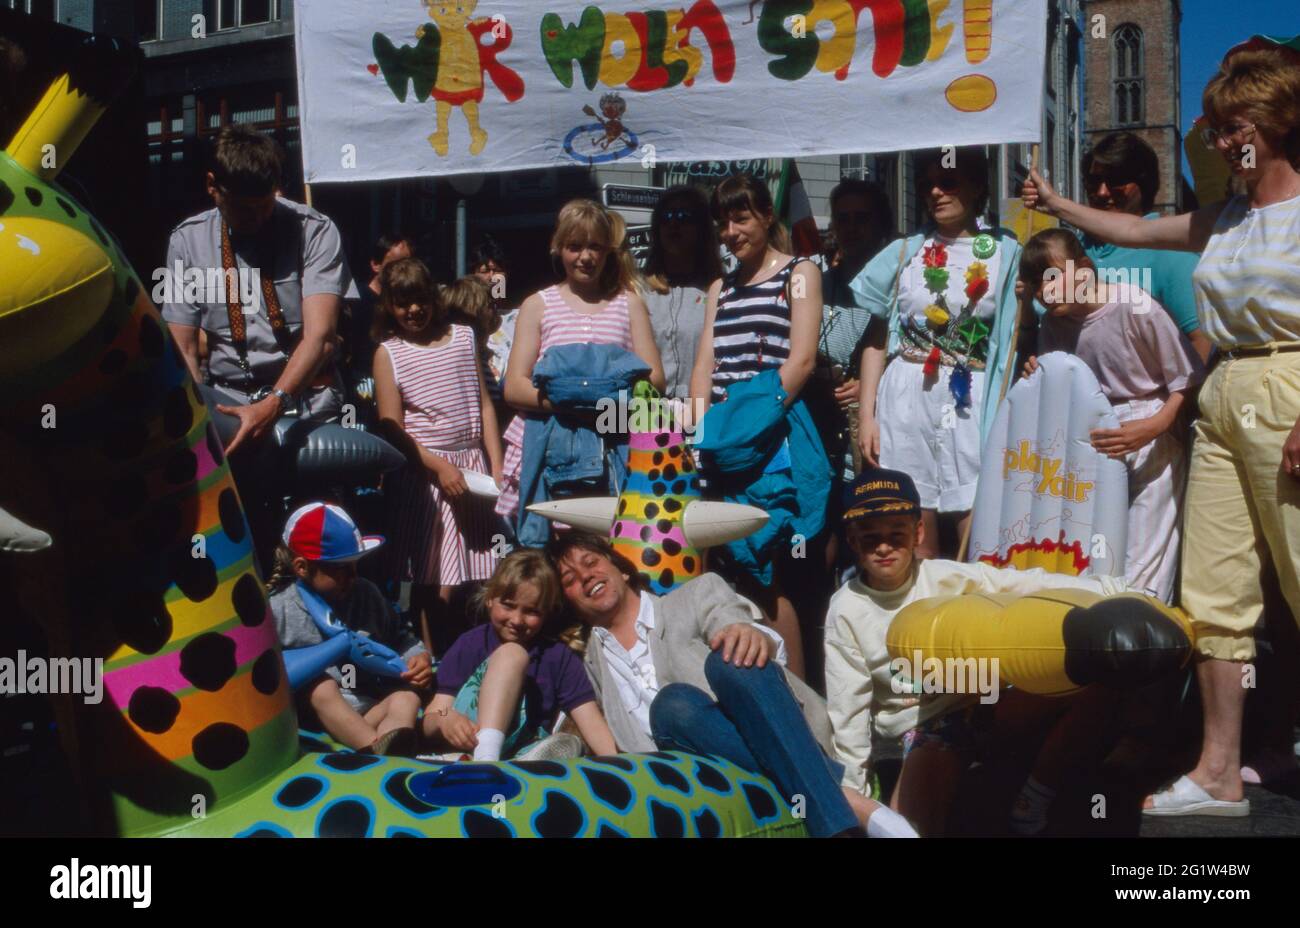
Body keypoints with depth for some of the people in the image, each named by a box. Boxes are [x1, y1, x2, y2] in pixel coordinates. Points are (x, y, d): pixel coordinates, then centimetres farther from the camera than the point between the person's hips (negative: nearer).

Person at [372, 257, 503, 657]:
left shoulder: (462, 337, 13)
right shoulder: (388, 353, 3)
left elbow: (484, 405, 13)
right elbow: (391, 427, -4)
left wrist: (497, 467, 4)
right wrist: (440, 467, -14)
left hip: (473, 465, 3)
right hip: (425, 473, -3)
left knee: (480, 579, 2)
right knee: (438, 586, -5)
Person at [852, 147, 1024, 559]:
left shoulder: (1006, 254, 6)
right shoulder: (905, 251, 11)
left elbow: (1019, 338, 4)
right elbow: (876, 339, 10)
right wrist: (866, 415, 4)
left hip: (971, 403, -1)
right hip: (906, 400, 2)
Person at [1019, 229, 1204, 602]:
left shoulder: (1134, 306, -16)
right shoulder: (1052, 325, 2)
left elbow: (1187, 379, -11)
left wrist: (1152, 427, -23)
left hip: (1152, 435, -5)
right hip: (1096, 440, 6)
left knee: (1141, 577, -8)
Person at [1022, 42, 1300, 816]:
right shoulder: (1227, 219, 18)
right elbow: (1137, 231, 33)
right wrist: (1061, 206, 38)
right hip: (1224, 399, 7)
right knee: (1214, 590, 4)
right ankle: (1220, 773, 9)